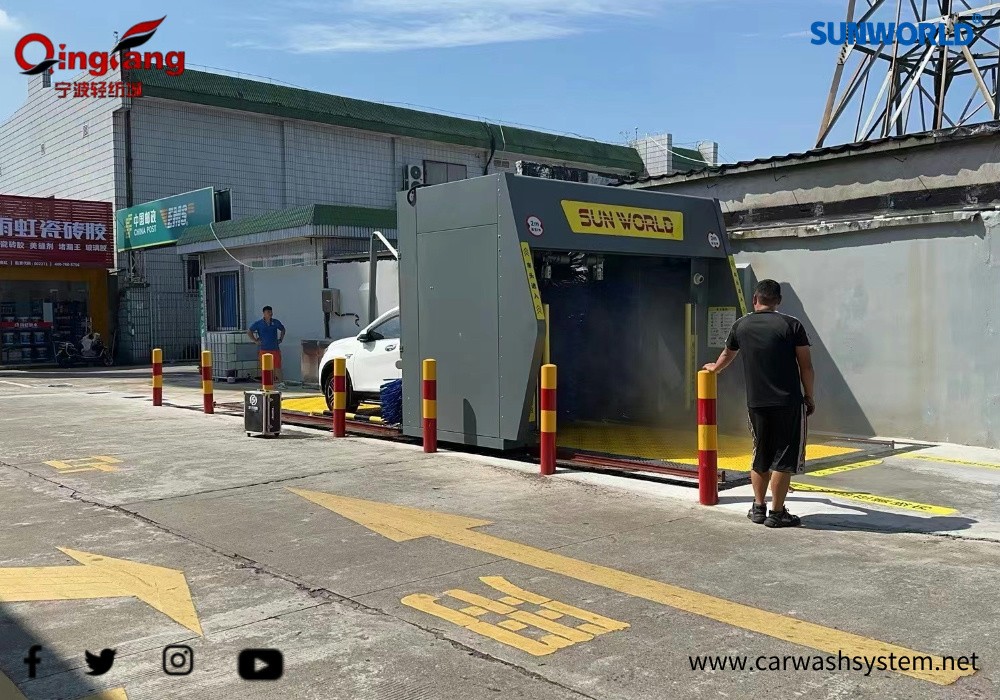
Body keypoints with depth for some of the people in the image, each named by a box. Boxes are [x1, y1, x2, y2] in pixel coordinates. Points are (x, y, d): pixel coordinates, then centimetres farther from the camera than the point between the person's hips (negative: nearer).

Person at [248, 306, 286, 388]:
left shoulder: (276, 322, 5)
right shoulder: (258, 323, -1)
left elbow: (283, 329, 22)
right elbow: (249, 332, 6)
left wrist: (280, 339, 11)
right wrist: (255, 341, -2)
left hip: (275, 348, 1)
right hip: (264, 349, -1)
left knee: (277, 366, -4)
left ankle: (279, 382, 0)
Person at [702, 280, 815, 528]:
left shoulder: (741, 326, 7)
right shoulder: (792, 325, -4)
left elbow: (727, 354, 26)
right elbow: (806, 367, -4)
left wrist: (714, 368, 46)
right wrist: (809, 397, 9)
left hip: (756, 403, 4)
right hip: (788, 403, -3)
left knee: (760, 455, 16)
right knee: (784, 457, 3)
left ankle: (758, 507, 23)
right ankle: (776, 513, 5)